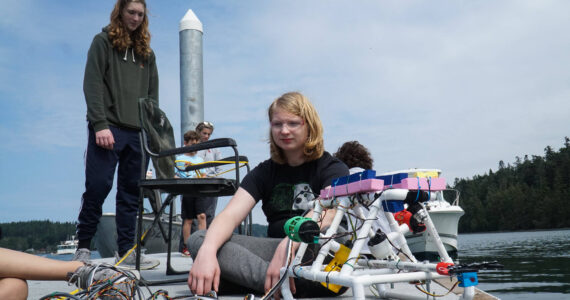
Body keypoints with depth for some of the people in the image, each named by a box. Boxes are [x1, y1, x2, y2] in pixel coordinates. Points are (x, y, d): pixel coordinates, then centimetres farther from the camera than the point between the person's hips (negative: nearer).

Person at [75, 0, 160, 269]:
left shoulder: (147, 53, 19)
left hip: (138, 132, 4)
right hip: (108, 128, -4)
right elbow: (92, 84, -5)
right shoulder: (103, 42, 6)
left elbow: (153, 94, 17)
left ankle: (127, 252, 7)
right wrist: (100, 124, -15)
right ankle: (83, 247, 6)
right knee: (97, 187, -8)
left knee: (131, 194, 3)